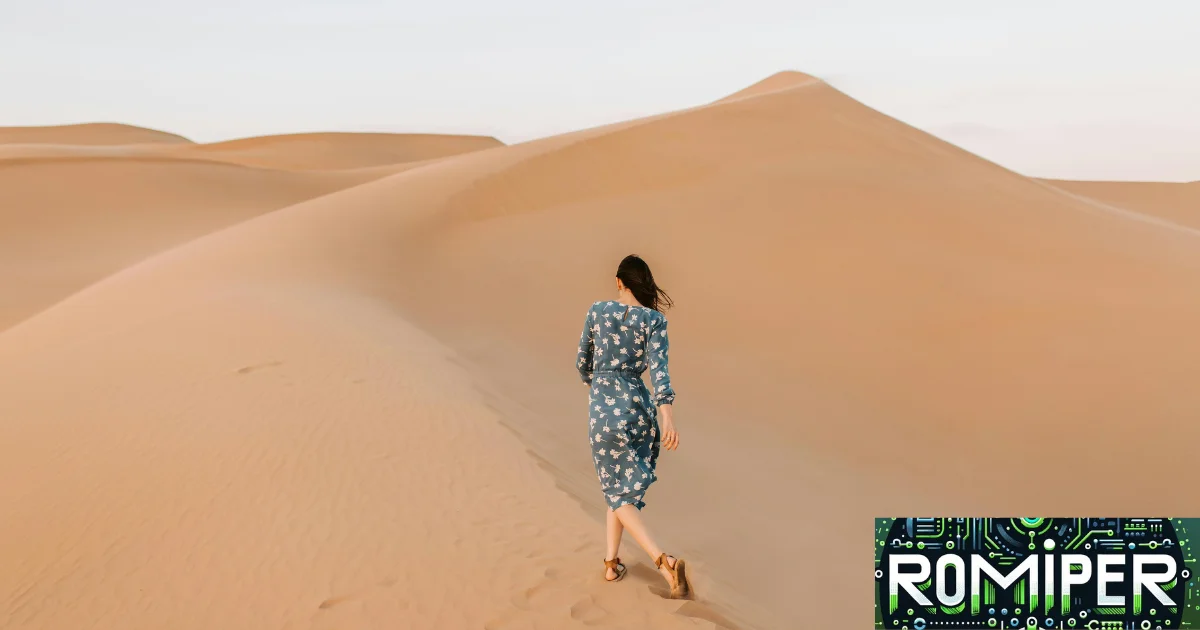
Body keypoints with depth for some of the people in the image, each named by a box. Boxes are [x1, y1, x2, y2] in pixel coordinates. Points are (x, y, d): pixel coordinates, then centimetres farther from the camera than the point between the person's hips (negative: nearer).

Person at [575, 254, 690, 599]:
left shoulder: (597, 310, 0)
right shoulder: (654, 320, -4)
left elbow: (583, 363, 10)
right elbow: (658, 367, -20)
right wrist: (667, 414, -31)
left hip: (604, 408, -1)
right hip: (640, 405, 1)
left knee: (618, 492, 3)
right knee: (626, 486, 21)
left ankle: (663, 561, -16)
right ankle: (611, 562, 25)